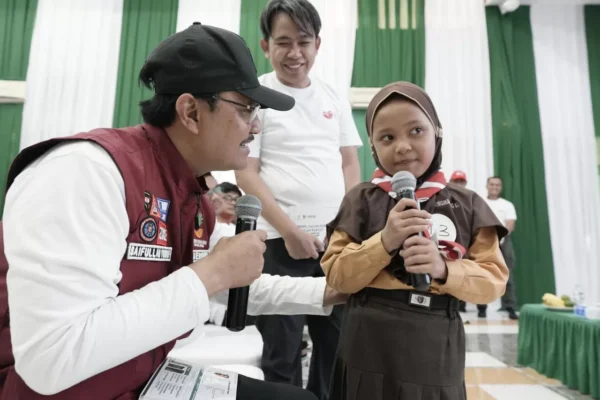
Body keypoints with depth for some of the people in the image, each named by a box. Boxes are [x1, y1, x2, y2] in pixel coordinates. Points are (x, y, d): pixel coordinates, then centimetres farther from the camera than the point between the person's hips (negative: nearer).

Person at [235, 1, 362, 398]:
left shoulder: (334, 98, 13)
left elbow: (350, 163, 13)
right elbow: (245, 173, -6)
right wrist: (290, 231, -14)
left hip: (337, 241, 5)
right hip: (281, 242, -4)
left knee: (337, 345, 15)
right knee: (281, 353, 7)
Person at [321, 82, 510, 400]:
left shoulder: (467, 205, 2)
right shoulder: (361, 199, -2)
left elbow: (494, 280, 0)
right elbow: (337, 276, -4)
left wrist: (444, 269, -18)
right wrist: (384, 242, -19)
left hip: (435, 355, 1)